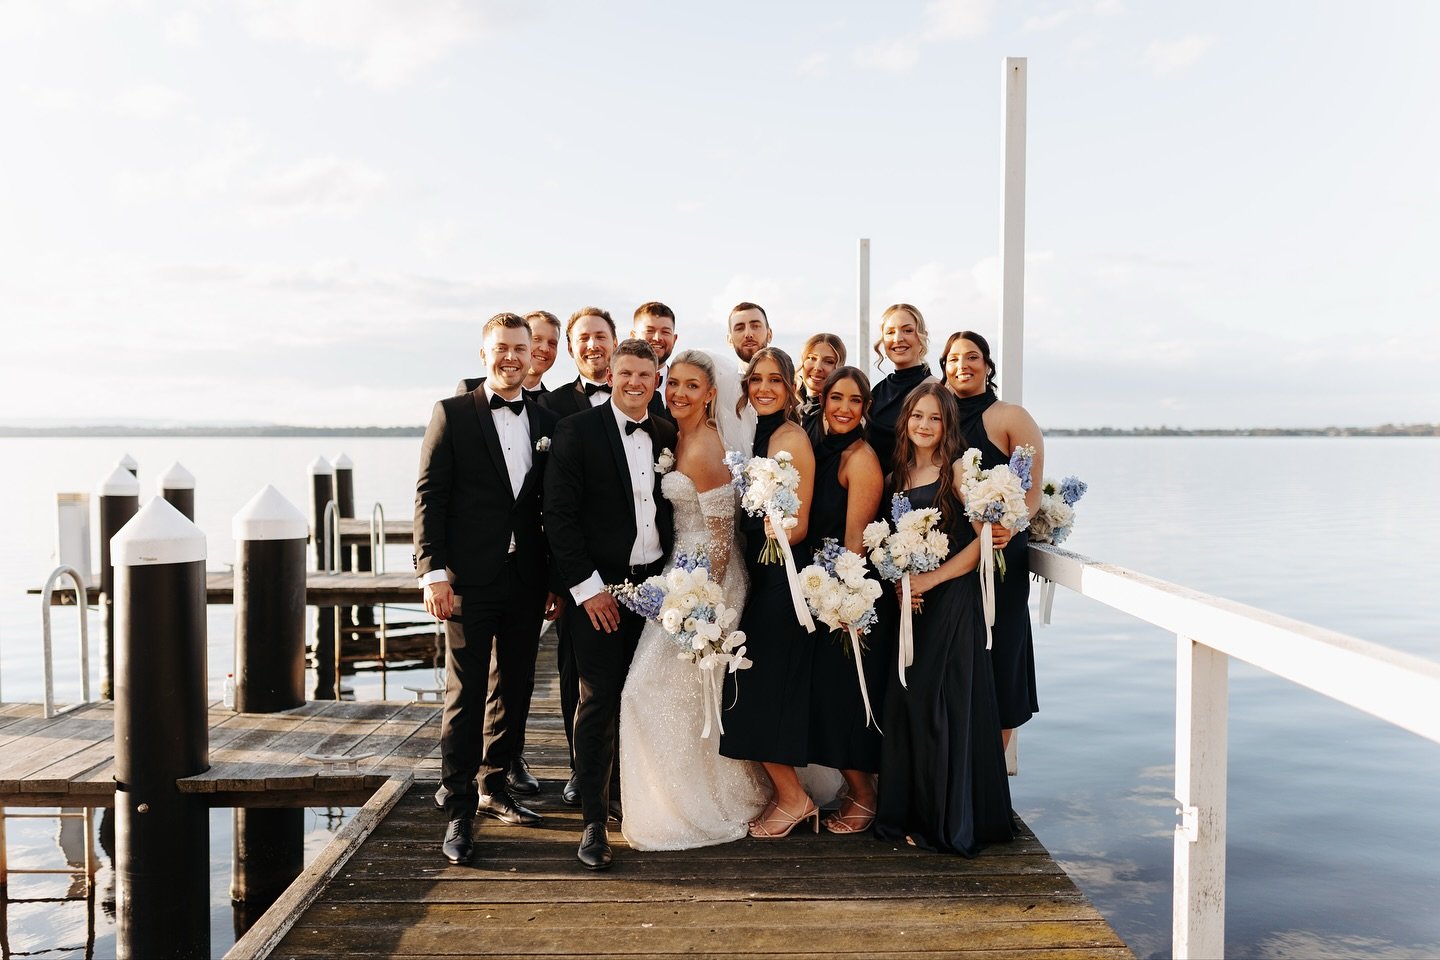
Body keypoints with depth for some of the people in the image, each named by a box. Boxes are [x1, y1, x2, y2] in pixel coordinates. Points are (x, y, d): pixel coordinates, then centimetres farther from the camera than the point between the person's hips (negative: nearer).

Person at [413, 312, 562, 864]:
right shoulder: (452, 414, 0)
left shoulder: (547, 422, 11)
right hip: (470, 582, -4)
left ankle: (493, 790, 29)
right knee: (466, 696, -1)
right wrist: (432, 571, -13)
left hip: (527, 584, 5)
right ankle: (457, 811, 8)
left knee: (515, 691, 13)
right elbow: (429, 497, -5)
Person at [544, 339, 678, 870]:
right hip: (597, 587, -4)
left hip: (654, 582, 4)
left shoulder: (668, 435, 9)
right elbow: (559, 514, -9)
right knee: (599, 701, -2)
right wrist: (587, 587, -13)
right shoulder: (577, 429, -5)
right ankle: (594, 821, 8)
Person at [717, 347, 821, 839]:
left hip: (780, 577, -9)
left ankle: (791, 797, 13)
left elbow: (799, 525, -16)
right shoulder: (758, 433, 13)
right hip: (759, 574, 9)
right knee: (762, 686, 14)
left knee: (758, 691, -3)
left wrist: (779, 534, -30)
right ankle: (785, 792, 26)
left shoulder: (790, 438, -14)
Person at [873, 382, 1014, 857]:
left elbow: (983, 537, -11)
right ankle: (914, 813, 18)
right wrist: (900, 581, -1)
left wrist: (931, 579, -14)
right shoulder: (899, 475, 12)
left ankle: (950, 821, 7)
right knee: (906, 702, 6)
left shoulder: (958, 470, -6)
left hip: (952, 599, -6)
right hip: (910, 603, 6)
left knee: (942, 702, -5)